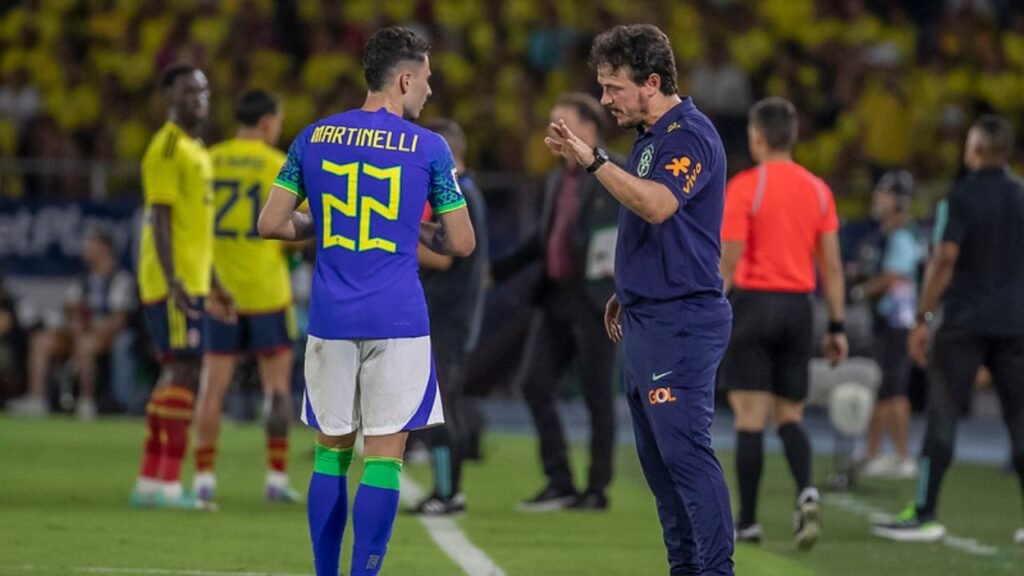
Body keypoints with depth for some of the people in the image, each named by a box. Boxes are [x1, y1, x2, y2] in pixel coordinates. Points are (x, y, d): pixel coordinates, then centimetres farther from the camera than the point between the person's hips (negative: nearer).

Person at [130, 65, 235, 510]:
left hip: (191, 284, 10)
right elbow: (161, 218, -17)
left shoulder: (196, 151, 20)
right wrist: (173, 281, -25)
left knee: (176, 375, 10)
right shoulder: (168, 148, -10)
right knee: (184, 373, -12)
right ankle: (168, 485, -14)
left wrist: (212, 285, 26)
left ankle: (149, 483, 13)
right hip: (173, 283, -10)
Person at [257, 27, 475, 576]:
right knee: (384, 456, -1)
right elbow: (461, 243, 1)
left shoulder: (313, 138, 6)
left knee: (332, 452, 12)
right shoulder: (428, 148, -3)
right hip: (398, 323, -3)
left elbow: (271, 223, 5)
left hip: (330, 321, 3)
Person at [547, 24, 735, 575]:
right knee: (657, 456, 11)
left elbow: (658, 205, -32)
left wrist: (592, 159, -35)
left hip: (680, 320, -10)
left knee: (685, 451, -13)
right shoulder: (649, 137, 16)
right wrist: (626, 292, 22)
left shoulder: (689, 135, -14)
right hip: (647, 318, 10)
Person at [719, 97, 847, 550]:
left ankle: (747, 521, 1)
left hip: (754, 303, -4)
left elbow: (729, 262, -11)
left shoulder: (744, 187, -8)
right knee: (789, 416, 11)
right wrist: (837, 326, 10)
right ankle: (806, 492, -15)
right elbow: (832, 266, 6)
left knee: (750, 418, 0)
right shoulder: (818, 190, 7)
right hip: (799, 308, 4)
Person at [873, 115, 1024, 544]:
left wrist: (923, 319, -7)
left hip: (964, 325, -4)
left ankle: (925, 514, -2)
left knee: (942, 416, -1)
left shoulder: (962, 197, -7)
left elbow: (945, 260, -12)